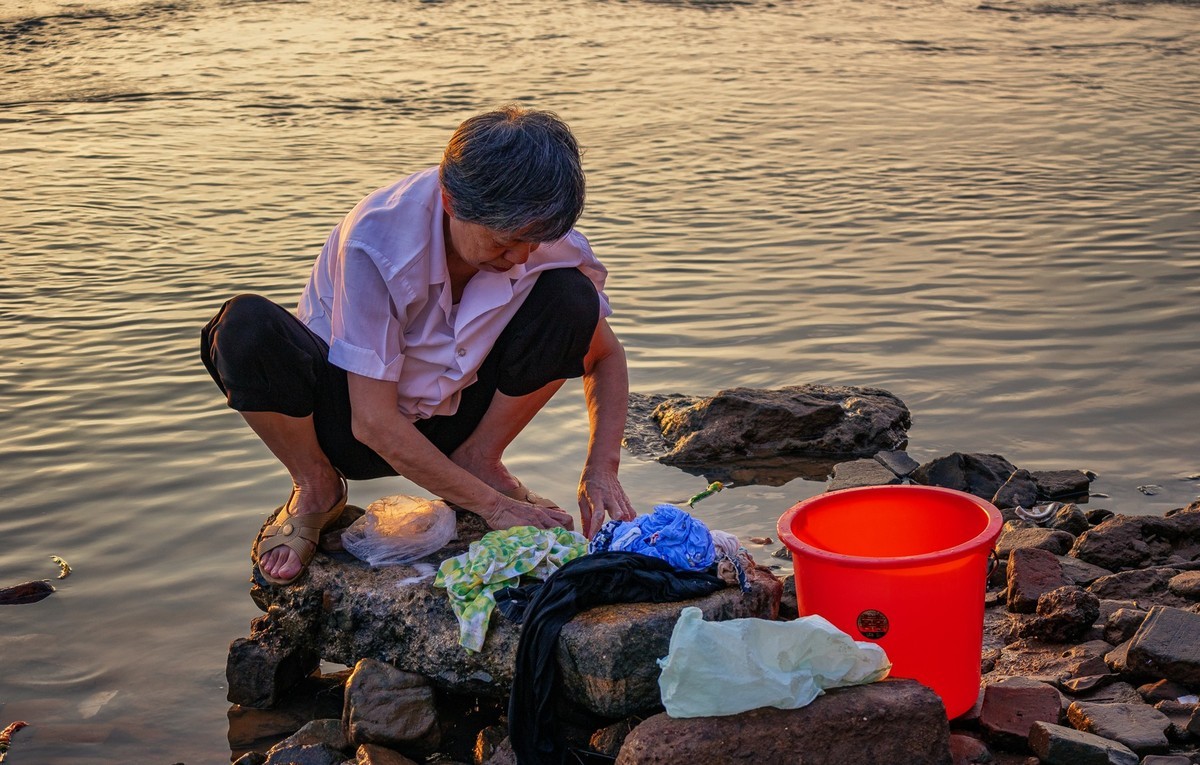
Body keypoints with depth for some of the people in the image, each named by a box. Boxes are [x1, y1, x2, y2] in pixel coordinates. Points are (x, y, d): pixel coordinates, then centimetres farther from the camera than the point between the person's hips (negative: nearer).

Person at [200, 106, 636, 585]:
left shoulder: (545, 240, -19)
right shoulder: (378, 243, -32)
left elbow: (605, 355, -3)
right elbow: (373, 423, -29)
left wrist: (601, 468, -20)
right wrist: (492, 506, -27)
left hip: (449, 421, 3)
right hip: (347, 416, -3)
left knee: (572, 297, -21)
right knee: (246, 328, -35)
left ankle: (476, 460, 0)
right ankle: (316, 490, -7)